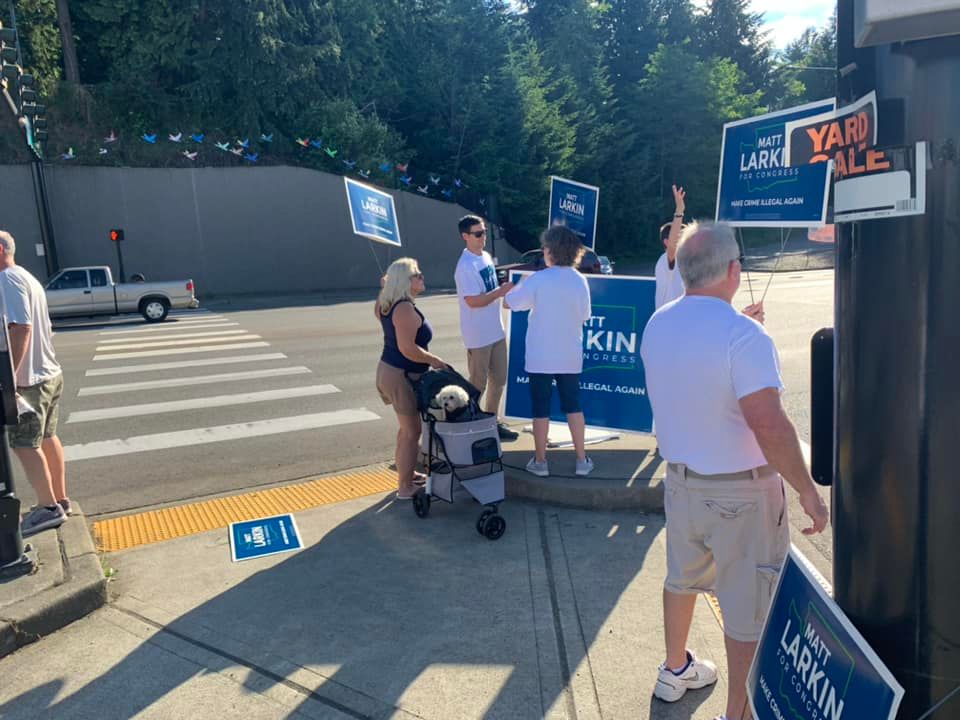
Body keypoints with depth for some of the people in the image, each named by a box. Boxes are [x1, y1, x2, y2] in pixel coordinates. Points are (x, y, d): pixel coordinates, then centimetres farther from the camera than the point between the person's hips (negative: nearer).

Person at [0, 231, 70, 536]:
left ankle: (49, 508, 7)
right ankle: (60, 500, 25)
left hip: (29, 380, -10)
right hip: (50, 374, 10)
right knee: (47, 439, 16)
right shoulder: (28, 278, 16)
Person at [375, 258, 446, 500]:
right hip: (401, 376, -10)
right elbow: (407, 348, -30)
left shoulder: (389, 305, 7)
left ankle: (406, 474, 38)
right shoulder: (405, 309, -23)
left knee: (407, 428, 24)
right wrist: (434, 360, -16)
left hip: (389, 370, 10)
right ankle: (405, 487, 9)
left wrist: (386, 288, 20)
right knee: (411, 432, 0)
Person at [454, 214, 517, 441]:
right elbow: (473, 301, -25)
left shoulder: (486, 256, 9)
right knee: (477, 385, 3)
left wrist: (504, 294, 9)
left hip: (496, 331, 9)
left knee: (498, 380, 17)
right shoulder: (466, 266, -20)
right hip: (478, 335, -9)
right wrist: (501, 291, -23)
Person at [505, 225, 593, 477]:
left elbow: (510, 303, -5)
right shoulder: (580, 280, -2)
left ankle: (540, 461, 15)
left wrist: (521, 285, 12)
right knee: (573, 406, 14)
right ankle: (582, 460, 18)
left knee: (541, 409, 7)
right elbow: (584, 315, 7)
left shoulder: (538, 280, -15)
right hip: (570, 356, 4)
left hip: (540, 357, -3)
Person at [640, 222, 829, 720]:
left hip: (680, 478, 7)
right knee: (748, 607, 9)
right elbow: (770, 426, -28)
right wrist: (808, 491, -17)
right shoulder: (742, 334, -24)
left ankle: (675, 670, 46)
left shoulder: (656, 325, -2)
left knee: (682, 578, 26)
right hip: (740, 491, -7)